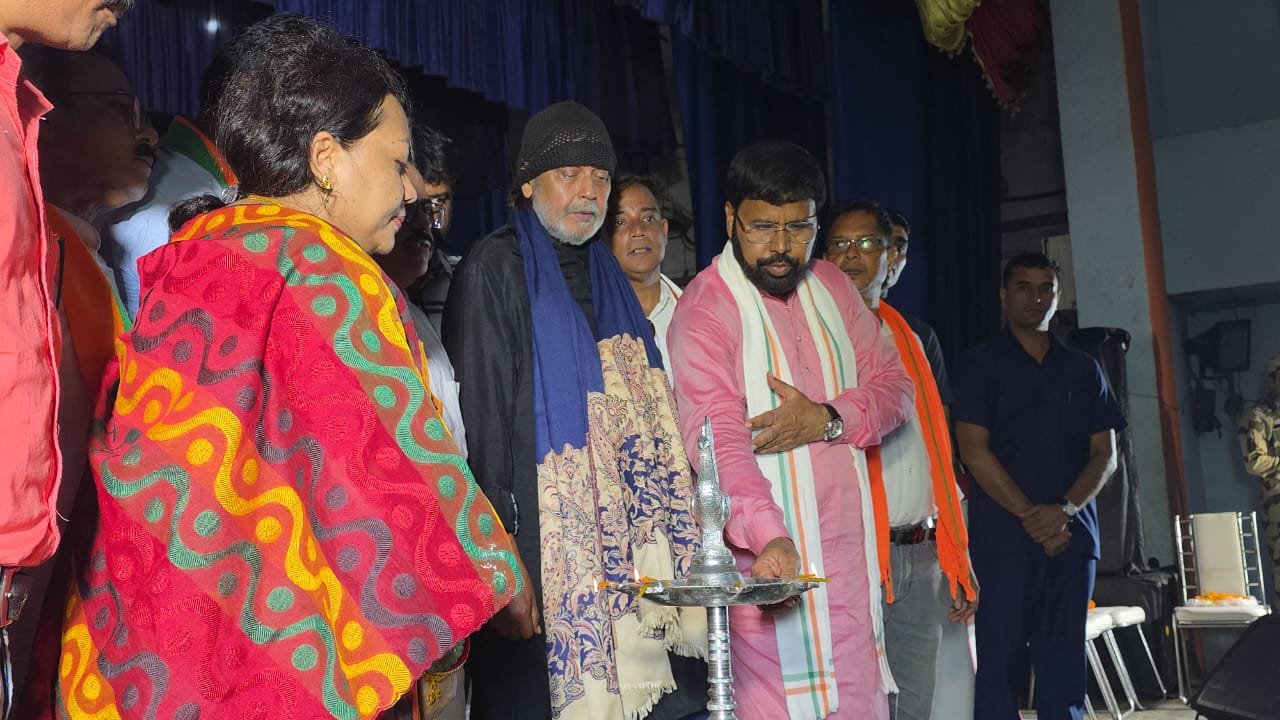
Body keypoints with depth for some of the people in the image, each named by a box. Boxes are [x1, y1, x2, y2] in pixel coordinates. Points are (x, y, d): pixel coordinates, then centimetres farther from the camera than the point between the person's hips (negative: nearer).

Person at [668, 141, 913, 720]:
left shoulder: (831, 286, 11)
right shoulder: (704, 309, -11)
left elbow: (892, 384, 11)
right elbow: (718, 438, -22)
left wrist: (826, 419, -10)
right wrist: (769, 536, -36)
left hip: (850, 552, 6)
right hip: (768, 556, -6)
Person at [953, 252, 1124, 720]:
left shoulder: (1083, 370, 15)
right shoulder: (980, 363, 4)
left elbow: (1105, 454, 9)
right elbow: (974, 450, -4)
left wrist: (1065, 510, -8)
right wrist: (1030, 515, -11)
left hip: (1072, 535, 4)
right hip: (1003, 536, -3)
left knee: (1065, 662, 4)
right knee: (1000, 656, -4)